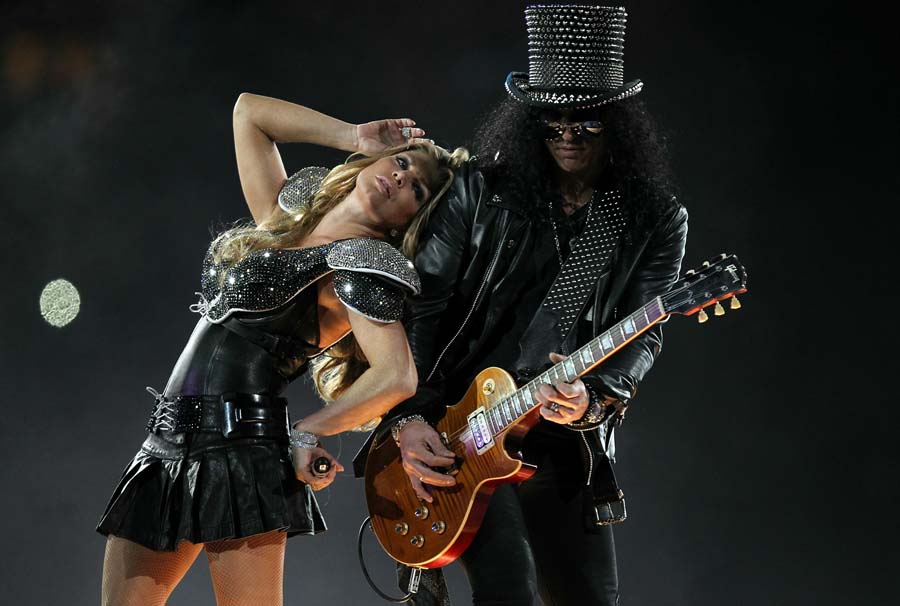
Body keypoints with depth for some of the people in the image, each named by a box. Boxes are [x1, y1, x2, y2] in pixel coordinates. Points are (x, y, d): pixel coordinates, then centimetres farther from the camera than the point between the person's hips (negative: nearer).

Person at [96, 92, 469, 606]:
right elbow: (249, 111, 26)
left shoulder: (358, 261, -5)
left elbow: (397, 377, -18)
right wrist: (356, 137, 16)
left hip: (241, 451, -8)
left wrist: (305, 434, -7)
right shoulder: (285, 216, 17)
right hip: (167, 448, 8)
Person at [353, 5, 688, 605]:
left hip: (565, 443, 3)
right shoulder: (482, 192, -2)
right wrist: (409, 417, -12)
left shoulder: (656, 223, 2)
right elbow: (421, 308, -2)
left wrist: (595, 399, -24)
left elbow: (645, 335, -4)